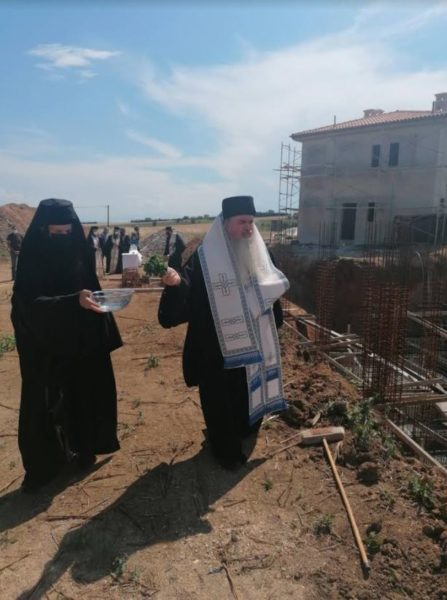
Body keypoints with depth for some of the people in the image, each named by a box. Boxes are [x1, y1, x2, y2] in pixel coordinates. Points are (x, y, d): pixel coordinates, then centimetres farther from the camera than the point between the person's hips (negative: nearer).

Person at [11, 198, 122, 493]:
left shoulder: (78, 253, 0)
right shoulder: (33, 259, -14)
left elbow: (92, 292, 7)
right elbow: (29, 305, -26)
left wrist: (103, 333, 4)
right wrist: (74, 302, -41)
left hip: (81, 341, 5)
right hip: (45, 346, -4)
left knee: (82, 395, 13)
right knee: (47, 403, 4)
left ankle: (79, 447, 33)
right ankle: (40, 465, 21)